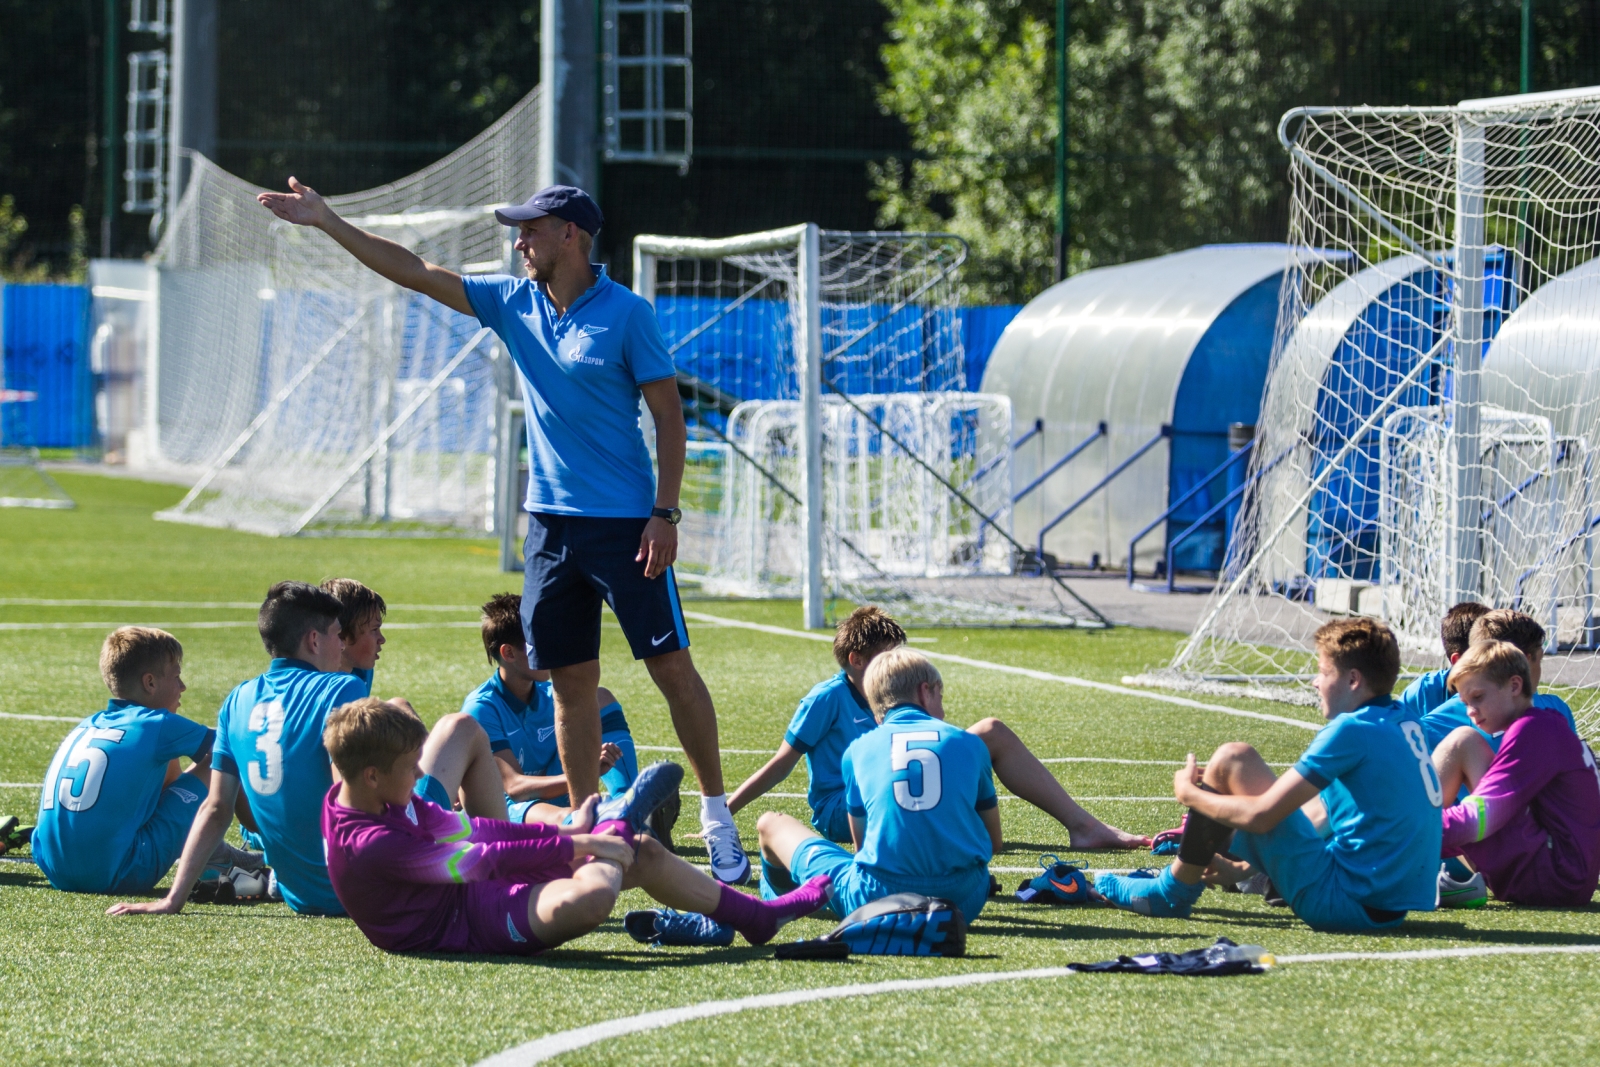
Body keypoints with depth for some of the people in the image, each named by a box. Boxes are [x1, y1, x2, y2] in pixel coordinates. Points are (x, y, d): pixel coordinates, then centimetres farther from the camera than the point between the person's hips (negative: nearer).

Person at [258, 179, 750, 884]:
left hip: (626, 524, -5)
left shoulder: (627, 314, -8)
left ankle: (717, 817, 4)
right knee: (571, 681, 5)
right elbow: (415, 272, 9)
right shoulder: (514, 303, 7)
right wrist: (328, 224, 4)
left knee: (671, 667, -5)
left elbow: (669, 415, -7)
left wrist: (664, 514, -13)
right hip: (551, 521, 5)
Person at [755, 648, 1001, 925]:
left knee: (771, 824, 26)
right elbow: (994, 842, 14)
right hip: (964, 902, 2)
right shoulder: (969, 744, 7)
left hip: (877, 901, -2)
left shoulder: (859, 750, 6)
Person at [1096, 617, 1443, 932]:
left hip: (1345, 902, -9)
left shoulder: (1353, 730, -15)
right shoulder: (1407, 725, 10)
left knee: (1232, 760, -1)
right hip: (1396, 906, 9)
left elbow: (1261, 816, -16)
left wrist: (1190, 794, 3)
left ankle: (1172, 892, 11)